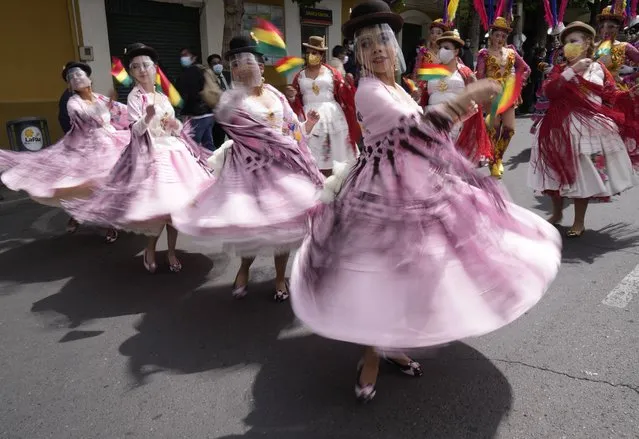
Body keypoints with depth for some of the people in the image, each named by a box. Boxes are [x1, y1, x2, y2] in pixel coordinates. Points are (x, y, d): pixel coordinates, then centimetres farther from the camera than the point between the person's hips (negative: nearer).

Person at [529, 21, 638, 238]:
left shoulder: (599, 69, 7)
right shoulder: (560, 69, 5)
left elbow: (611, 97, 11)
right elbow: (549, 91, -14)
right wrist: (573, 70, -17)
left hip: (590, 128, 0)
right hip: (562, 127, 1)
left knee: (583, 174, 2)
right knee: (559, 172, 8)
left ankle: (579, 221, 15)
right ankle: (557, 212, 31)